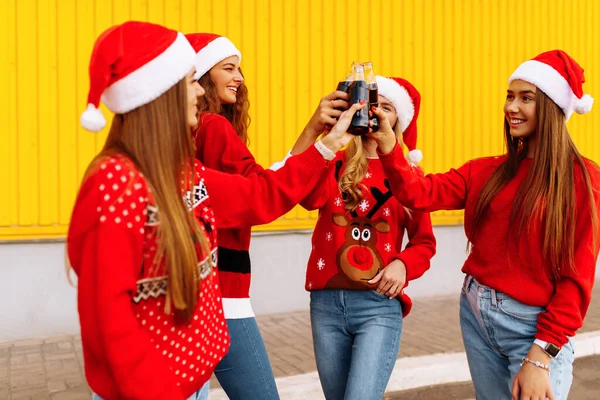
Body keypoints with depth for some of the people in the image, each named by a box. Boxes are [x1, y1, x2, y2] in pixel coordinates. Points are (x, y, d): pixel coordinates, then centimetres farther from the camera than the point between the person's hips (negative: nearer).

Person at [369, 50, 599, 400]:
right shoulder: (487, 171, 6)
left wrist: (541, 357, -14)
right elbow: (418, 194, -4)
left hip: (535, 326, -5)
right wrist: (388, 145, -19)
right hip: (476, 313, 5)